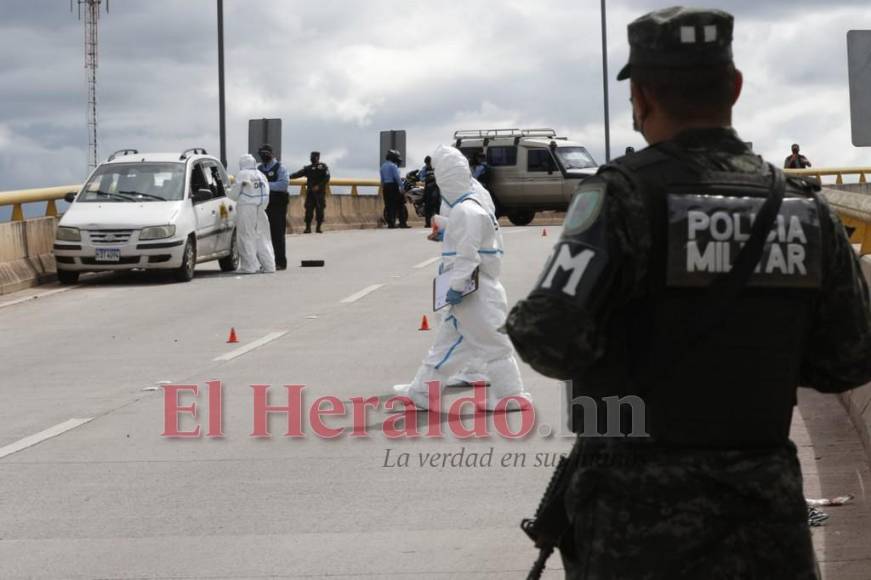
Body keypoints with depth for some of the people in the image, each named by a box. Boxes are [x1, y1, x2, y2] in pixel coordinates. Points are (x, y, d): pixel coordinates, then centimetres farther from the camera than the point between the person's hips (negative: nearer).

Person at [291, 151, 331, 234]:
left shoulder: (323, 167, 3)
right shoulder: (308, 168, 13)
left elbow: (327, 178, -5)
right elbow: (298, 174, 4)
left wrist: (319, 186, -17)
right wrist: (289, 177, -13)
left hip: (320, 192, -3)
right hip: (310, 192, 3)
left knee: (320, 210, -3)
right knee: (309, 210, -4)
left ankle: (319, 228, 5)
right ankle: (308, 228, -2)